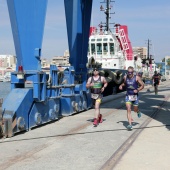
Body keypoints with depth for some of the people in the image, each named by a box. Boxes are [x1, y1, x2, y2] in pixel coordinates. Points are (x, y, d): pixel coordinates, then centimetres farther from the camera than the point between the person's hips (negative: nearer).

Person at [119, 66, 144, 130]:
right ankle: (130, 124, -13)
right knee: (128, 109, -12)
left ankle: (138, 111, 51)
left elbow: (142, 85, -5)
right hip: (128, 96, 2)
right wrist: (121, 85, 2)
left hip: (135, 96, -1)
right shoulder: (125, 77, 0)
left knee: (135, 110, 11)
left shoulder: (137, 78, -10)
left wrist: (138, 90, -21)